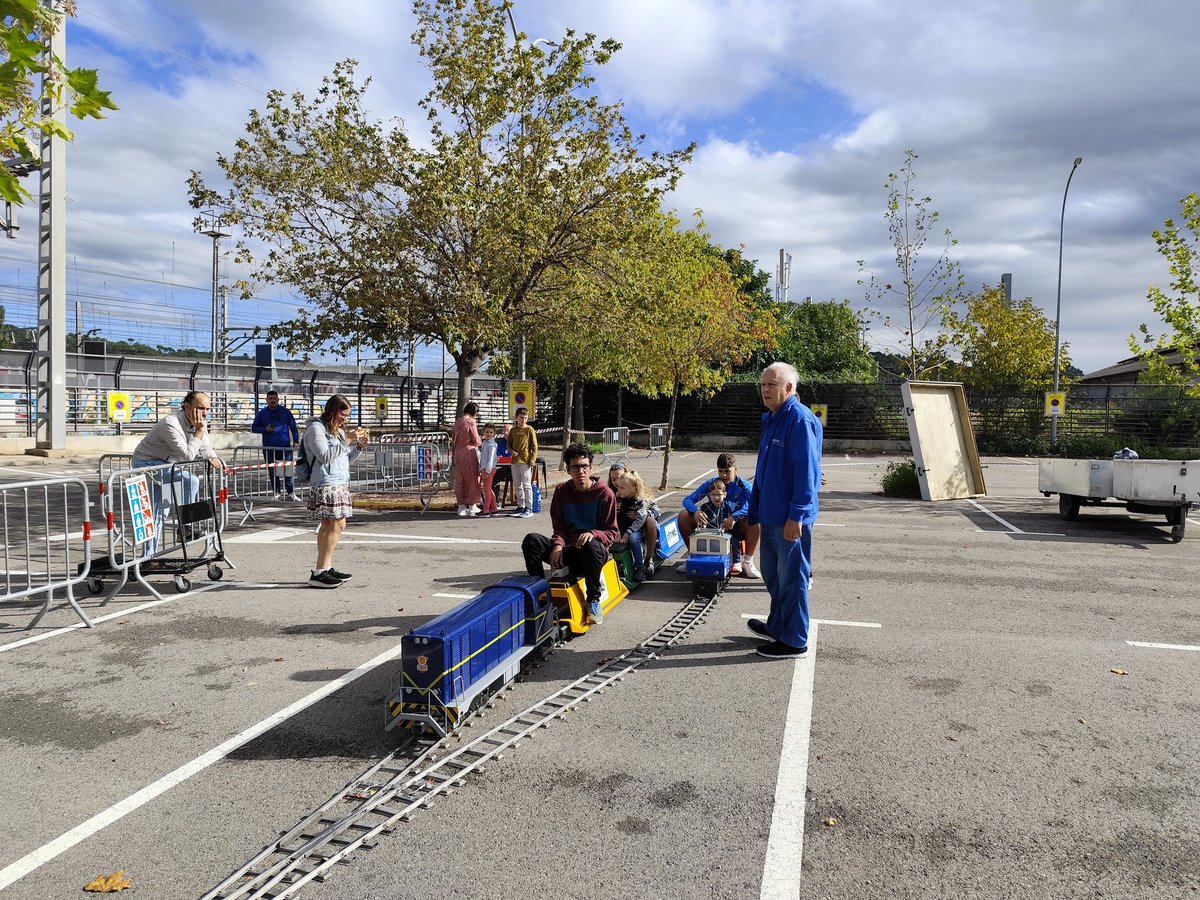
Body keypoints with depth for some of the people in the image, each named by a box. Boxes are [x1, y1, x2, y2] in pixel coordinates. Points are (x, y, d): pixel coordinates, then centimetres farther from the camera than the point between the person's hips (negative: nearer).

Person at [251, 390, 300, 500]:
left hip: (285, 447, -1)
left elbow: (293, 427, 9)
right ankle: (276, 493, 12)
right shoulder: (262, 413, 7)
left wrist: (296, 441, 1)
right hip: (269, 448, 1)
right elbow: (254, 428, 12)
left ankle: (291, 493, 2)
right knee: (273, 471, 5)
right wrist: (265, 429, -7)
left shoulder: (286, 412, 6)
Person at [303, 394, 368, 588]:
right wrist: (347, 442, -17)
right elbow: (325, 456, -18)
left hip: (340, 483, 10)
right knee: (338, 524, -15)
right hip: (325, 484, -10)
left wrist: (359, 445, 7)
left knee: (327, 526, 10)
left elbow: (345, 460, 22)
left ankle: (326, 568, 12)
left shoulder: (338, 431, 20)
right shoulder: (316, 428, -8)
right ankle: (319, 573, -14)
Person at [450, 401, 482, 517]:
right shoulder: (470, 421, -10)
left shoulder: (457, 422, 10)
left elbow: (453, 438, 14)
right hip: (469, 451, -6)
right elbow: (476, 441, -8)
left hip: (457, 452, 7)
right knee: (472, 478, 3)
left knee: (459, 480, 8)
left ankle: (461, 506, 12)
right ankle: (472, 505, 5)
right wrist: (479, 442, 12)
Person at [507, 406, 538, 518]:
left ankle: (529, 508, 0)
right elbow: (509, 444, 18)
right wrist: (511, 451, -4)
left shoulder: (529, 430, -4)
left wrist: (532, 461, -12)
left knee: (527, 485, -4)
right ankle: (520, 506, 20)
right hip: (515, 461, 6)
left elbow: (534, 447, -5)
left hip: (525, 461, -6)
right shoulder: (513, 430, 10)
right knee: (517, 486, 11)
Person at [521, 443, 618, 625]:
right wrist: (558, 545, -15)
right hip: (568, 550, 4)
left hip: (595, 550, -3)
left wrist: (593, 534, -25)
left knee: (591, 546, -40)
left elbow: (611, 533, -3)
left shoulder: (604, 493, -3)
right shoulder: (562, 491, 8)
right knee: (531, 540, -20)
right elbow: (559, 527, 8)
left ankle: (593, 601, -20)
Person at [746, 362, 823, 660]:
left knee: (791, 578, 1)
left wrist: (796, 515, -23)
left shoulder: (801, 420, -16)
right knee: (772, 574, 20)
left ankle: (793, 641, 12)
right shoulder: (771, 419, 13)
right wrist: (757, 510, 21)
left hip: (790, 519, -9)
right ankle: (777, 626, 36)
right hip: (771, 514, 10)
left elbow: (806, 471, -22)